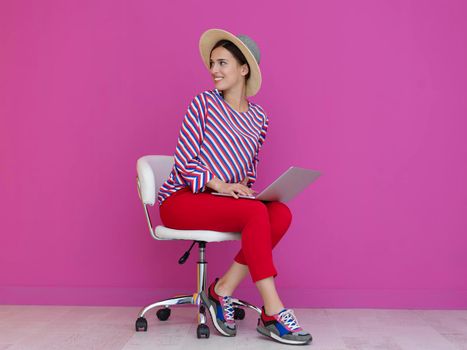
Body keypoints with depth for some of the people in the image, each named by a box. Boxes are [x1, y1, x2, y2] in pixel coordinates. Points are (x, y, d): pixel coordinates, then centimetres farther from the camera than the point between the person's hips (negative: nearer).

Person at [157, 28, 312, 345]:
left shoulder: (259, 118, 9)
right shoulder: (204, 103, -3)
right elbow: (184, 161, -8)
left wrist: (242, 185, -5)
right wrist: (221, 185, -20)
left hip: (226, 200, 5)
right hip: (180, 200, -5)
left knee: (281, 214, -23)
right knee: (256, 213, -30)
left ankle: (222, 290, -16)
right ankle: (273, 312, -26)